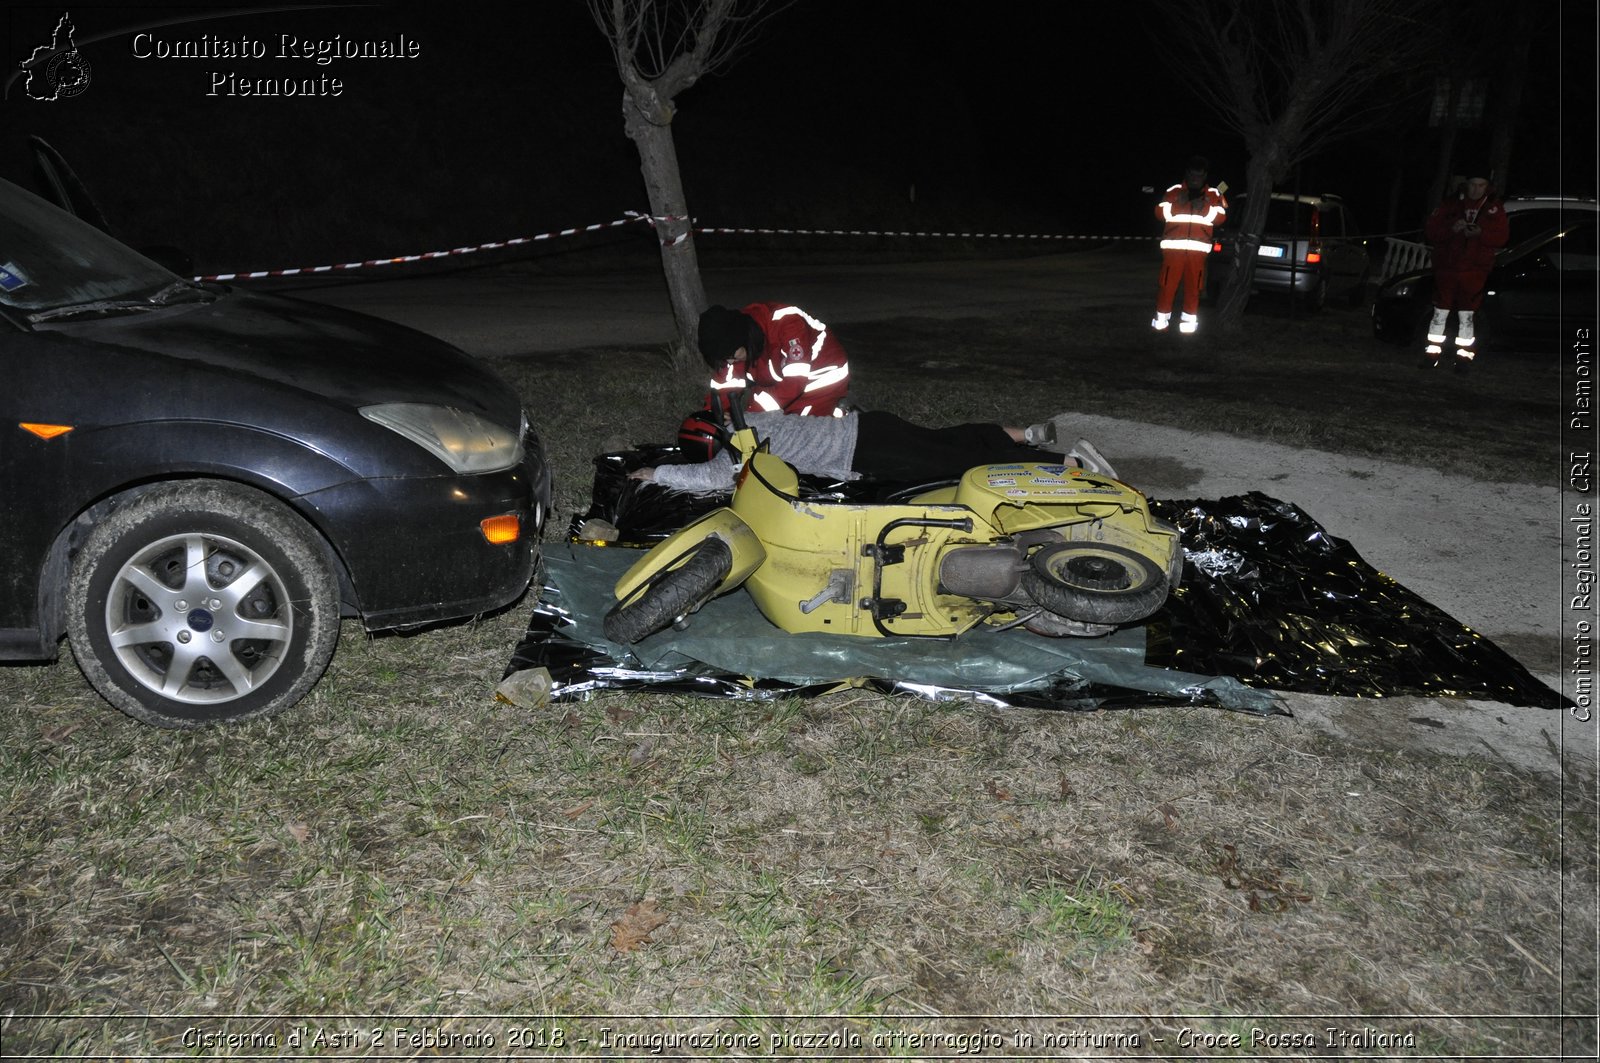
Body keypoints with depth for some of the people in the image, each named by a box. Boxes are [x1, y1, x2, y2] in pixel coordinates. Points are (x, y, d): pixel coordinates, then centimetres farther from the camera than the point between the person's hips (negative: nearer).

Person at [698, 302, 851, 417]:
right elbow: (723, 386, -7)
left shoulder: (787, 323, -35)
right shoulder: (730, 344, -14)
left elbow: (795, 383, -37)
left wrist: (751, 411, -38)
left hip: (823, 377, -8)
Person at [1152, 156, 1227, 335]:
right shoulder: (1174, 191, 10)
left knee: (1193, 285, -1)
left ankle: (1189, 319, 7)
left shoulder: (1214, 194, 13)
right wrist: (1177, 204, -12)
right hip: (1173, 246, -1)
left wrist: (1204, 207, -12)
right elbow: (1160, 212, 3)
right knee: (1168, 283, -6)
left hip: (1198, 248, 1)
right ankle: (1161, 317, 5)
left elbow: (1220, 217, 2)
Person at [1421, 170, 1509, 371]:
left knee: (1467, 316, 1)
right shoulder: (1450, 205, 5)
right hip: (1446, 267, 1)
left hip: (1474, 272, -1)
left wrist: (1480, 233, -17)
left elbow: (1502, 236, 0)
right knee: (1440, 313, 4)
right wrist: (1451, 229, -17)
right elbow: (1430, 230, 1)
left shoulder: (1494, 208, 5)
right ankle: (1432, 354, 11)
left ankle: (1463, 356, 6)